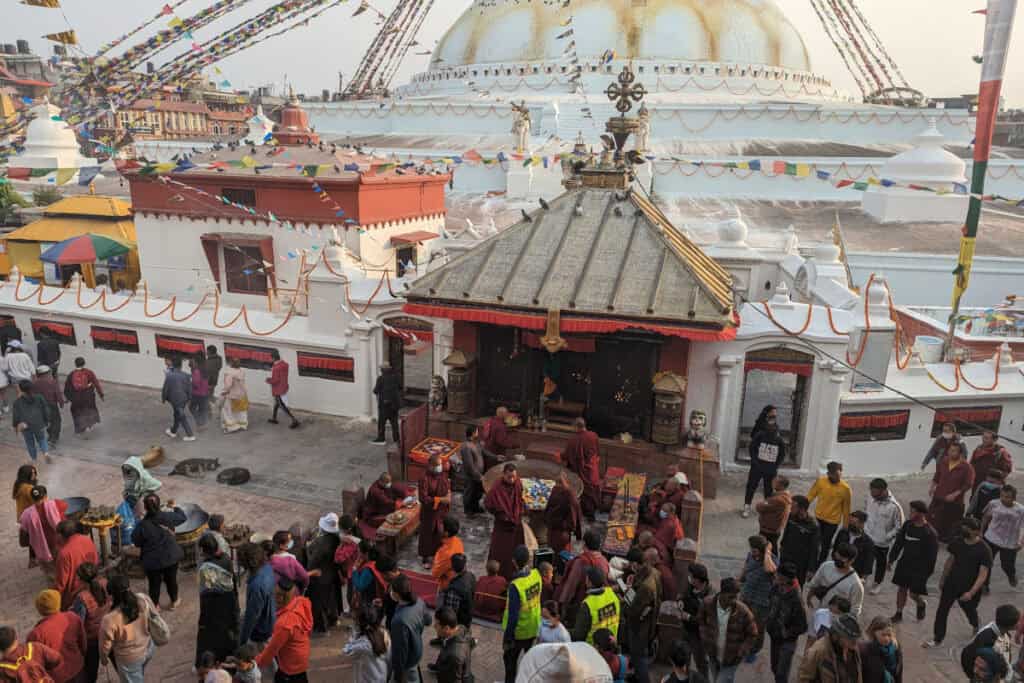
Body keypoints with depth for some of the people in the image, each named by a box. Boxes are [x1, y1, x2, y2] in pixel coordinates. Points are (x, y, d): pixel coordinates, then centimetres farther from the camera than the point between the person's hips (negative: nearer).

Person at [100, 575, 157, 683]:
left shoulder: (110, 619, -34)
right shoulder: (144, 599, -23)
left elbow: (106, 644, -17)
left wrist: (103, 657, 5)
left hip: (130, 658, -4)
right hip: (149, 647, 4)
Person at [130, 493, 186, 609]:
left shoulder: (142, 524, -21)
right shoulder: (168, 517, -14)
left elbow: (136, 542, -9)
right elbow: (183, 517, 6)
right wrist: (174, 507, 22)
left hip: (152, 560, -2)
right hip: (171, 556, 2)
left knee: (154, 583, 19)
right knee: (171, 579, 22)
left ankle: (155, 605, 36)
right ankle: (174, 601, 40)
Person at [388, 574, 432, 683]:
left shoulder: (400, 620, -39)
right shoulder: (419, 602, -17)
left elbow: (400, 650, -27)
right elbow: (428, 620, 3)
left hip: (407, 659, -7)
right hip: (417, 651, 7)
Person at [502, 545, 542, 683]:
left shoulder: (516, 586, -34)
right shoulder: (536, 574, -17)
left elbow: (513, 616, -26)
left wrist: (507, 639, -15)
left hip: (518, 631, -6)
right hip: (533, 627, 6)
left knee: (510, 659, 18)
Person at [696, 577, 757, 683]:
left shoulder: (743, 611, -24)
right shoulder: (708, 603, -18)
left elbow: (752, 634, -9)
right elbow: (701, 620, 3)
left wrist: (741, 653, -12)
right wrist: (705, 639, -5)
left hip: (731, 659, -3)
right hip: (713, 655, 3)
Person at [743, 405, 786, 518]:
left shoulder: (779, 440, -4)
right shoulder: (760, 435, -10)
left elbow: (782, 454, 4)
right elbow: (751, 448, -6)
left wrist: (776, 466, -3)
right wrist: (754, 461, -12)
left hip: (771, 469, 2)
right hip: (757, 467, -2)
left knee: (769, 489, 11)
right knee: (751, 487, 3)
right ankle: (747, 507, 10)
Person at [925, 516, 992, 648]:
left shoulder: (984, 550, -21)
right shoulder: (957, 542, -5)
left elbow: (983, 575, -22)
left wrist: (971, 592, -28)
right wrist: (942, 579, 13)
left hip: (968, 588, -3)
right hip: (951, 583, 4)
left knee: (969, 610, 22)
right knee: (942, 610, 3)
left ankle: (975, 626, 56)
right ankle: (938, 638, 15)